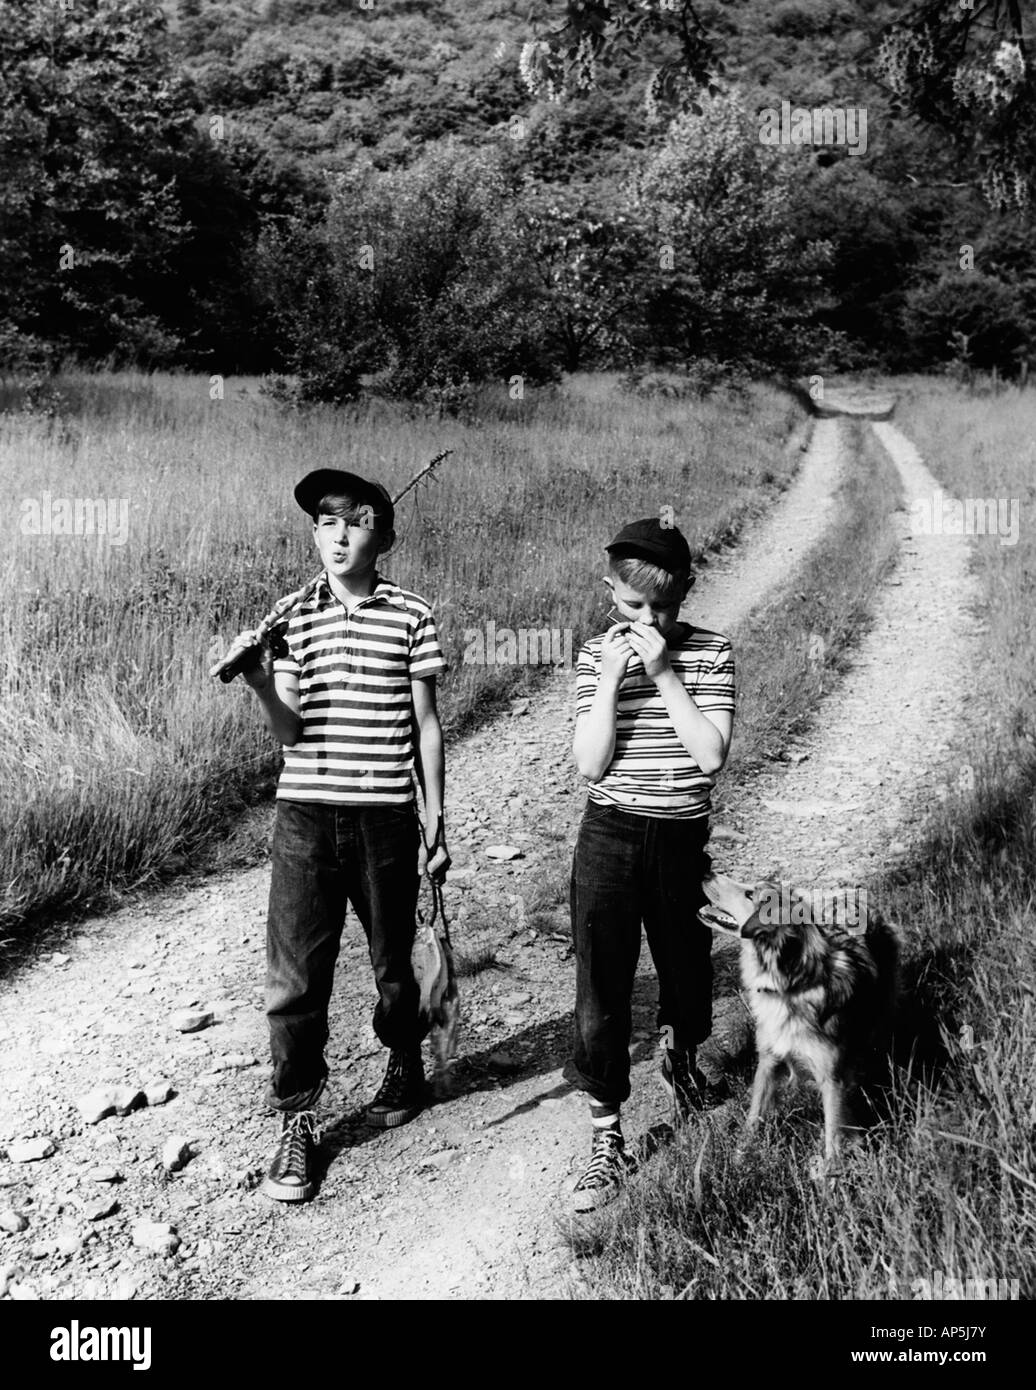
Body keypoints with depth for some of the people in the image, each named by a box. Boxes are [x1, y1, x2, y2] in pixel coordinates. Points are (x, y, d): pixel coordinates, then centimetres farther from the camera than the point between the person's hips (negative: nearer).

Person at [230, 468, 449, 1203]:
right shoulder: (294, 618, 5)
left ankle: (405, 1065, 41)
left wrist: (436, 824, 3)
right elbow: (289, 730, -2)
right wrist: (262, 686, -23)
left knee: (393, 962, 14)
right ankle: (297, 1121, 16)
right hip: (305, 815, 1)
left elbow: (426, 727, 3)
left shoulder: (412, 616, 0)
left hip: (386, 817, -1)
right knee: (296, 975, 1)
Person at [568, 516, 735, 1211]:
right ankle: (607, 1137, 10)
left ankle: (680, 1054, 52)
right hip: (609, 838, 0)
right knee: (601, 989, -3)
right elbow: (590, 765, -8)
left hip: (682, 840, 0)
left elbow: (710, 755, -16)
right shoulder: (597, 654, -2)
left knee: (686, 969, 17)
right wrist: (611, 682, -19)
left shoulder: (711, 653, -5)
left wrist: (663, 674, -20)